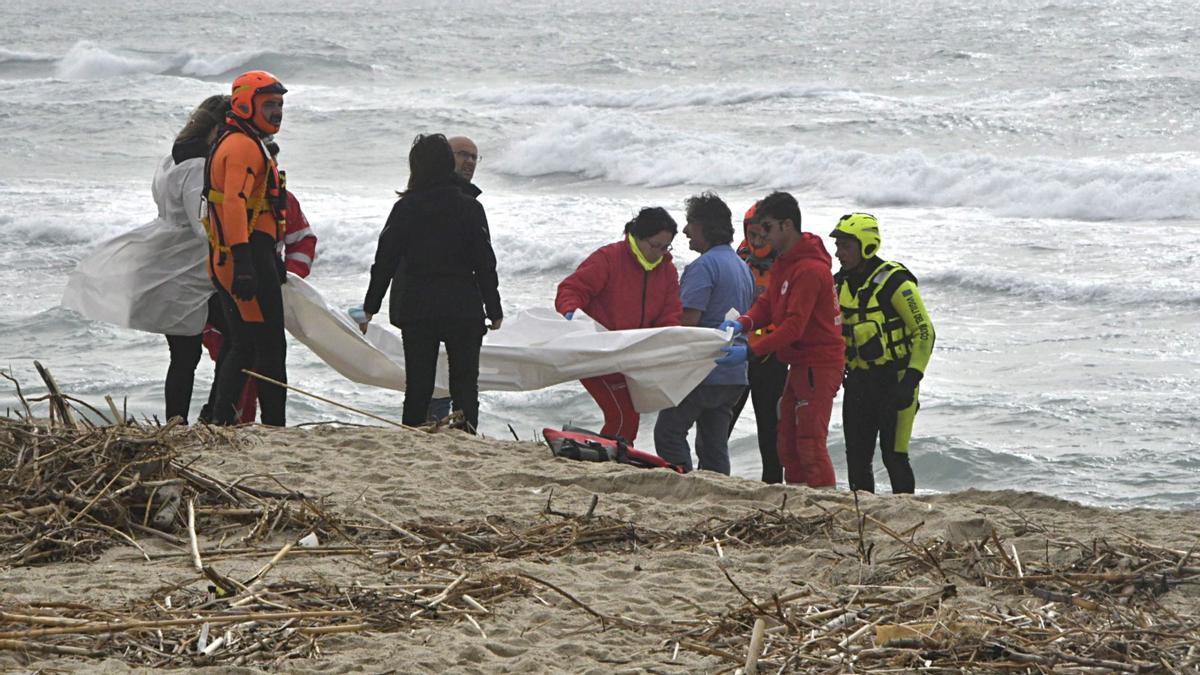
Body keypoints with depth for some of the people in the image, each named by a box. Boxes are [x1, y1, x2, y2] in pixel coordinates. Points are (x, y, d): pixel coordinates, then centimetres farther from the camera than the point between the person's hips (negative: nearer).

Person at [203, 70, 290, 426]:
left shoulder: (248, 145, 22)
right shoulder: (243, 146, -12)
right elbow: (235, 203, -24)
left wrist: (272, 258, 33)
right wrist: (244, 263, -31)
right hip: (247, 255, -10)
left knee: (243, 348, 13)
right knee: (270, 347, -8)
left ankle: (221, 420, 12)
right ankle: (275, 424, -7)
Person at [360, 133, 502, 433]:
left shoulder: (406, 208, -1)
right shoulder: (469, 208, -2)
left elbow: (385, 260, 1)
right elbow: (485, 264, -1)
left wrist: (370, 306, 9)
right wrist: (495, 310, 6)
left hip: (416, 307, 1)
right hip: (463, 308, -1)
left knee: (417, 386, 6)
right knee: (465, 385, 4)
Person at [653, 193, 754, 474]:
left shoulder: (704, 266, -14)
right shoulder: (742, 266, 17)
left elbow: (688, 320, -21)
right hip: (735, 376, 9)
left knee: (669, 433, -1)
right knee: (714, 444, 11)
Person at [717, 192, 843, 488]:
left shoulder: (810, 270, -20)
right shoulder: (785, 263, 14)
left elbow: (794, 325, -26)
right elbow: (768, 302, 11)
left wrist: (751, 351, -30)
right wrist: (744, 322, -10)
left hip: (818, 365, -11)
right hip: (799, 364, 11)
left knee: (810, 444, -12)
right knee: (787, 442, 13)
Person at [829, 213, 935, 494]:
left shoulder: (894, 282, -14)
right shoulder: (841, 283, 8)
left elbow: (924, 332, -12)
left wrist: (910, 380, -17)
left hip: (894, 382, -7)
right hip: (858, 381, 7)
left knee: (894, 456, -8)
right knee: (857, 457, 7)